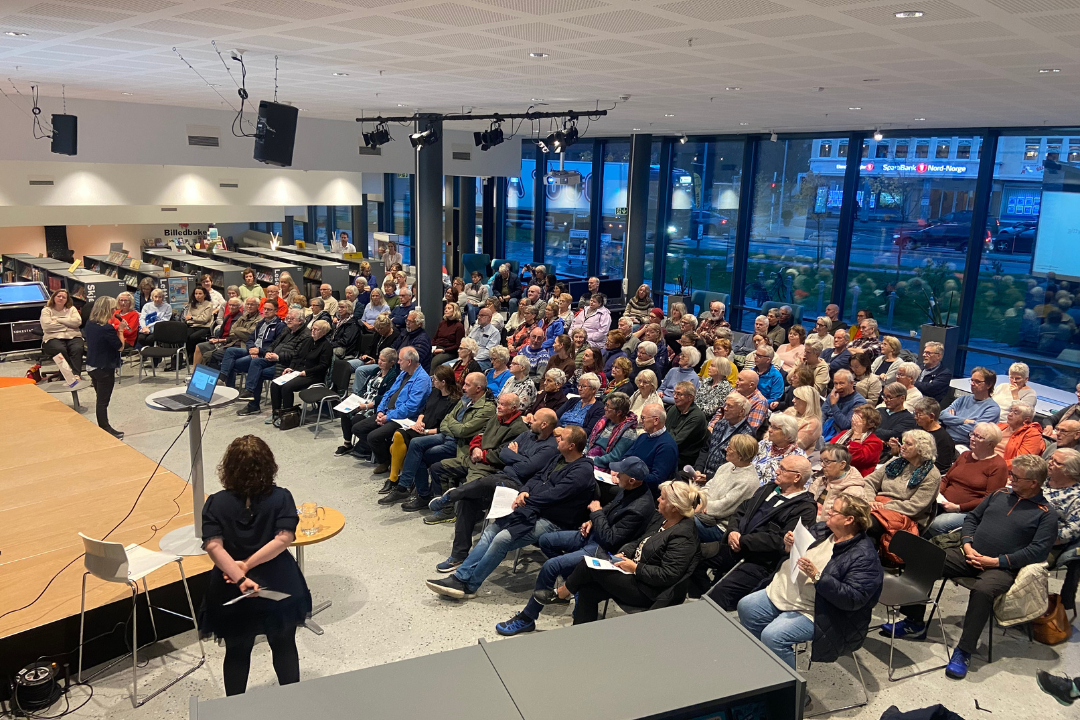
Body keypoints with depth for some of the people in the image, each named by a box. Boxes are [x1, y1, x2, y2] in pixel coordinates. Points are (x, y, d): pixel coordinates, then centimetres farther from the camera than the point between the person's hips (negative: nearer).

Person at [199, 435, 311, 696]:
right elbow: (285, 538, -21)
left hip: (233, 594, 0)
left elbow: (213, 546, -20)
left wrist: (240, 577, -24)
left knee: (237, 653, 19)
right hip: (278, 587, 0)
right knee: (284, 646, 19)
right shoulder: (281, 498, -11)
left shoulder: (215, 503, -9)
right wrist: (248, 565, -17)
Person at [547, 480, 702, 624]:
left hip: (647, 593, -9)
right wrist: (622, 554, 0)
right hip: (635, 576, 9)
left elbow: (668, 575, -24)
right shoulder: (660, 518, 7)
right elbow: (639, 542, 18)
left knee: (588, 565, -12)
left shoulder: (683, 536, -21)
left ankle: (560, 593, 13)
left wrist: (635, 568, -19)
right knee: (587, 591, -4)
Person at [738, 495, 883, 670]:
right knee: (746, 607, 6)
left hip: (813, 611, -9)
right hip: (786, 592, 9)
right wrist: (789, 544, -5)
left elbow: (854, 599, -26)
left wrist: (817, 576, -32)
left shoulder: (864, 556, -18)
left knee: (772, 636, -25)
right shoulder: (822, 530, 5)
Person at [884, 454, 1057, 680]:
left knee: (983, 590, -38)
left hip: (1002, 568, -5)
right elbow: (972, 518, 19)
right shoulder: (999, 495, 16)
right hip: (969, 555, 6)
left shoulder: (1046, 513, -1)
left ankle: (963, 651, -25)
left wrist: (997, 561, -16)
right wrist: (967, 545, 0)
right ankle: (914, 622, 0)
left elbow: (1038, 550, -10)